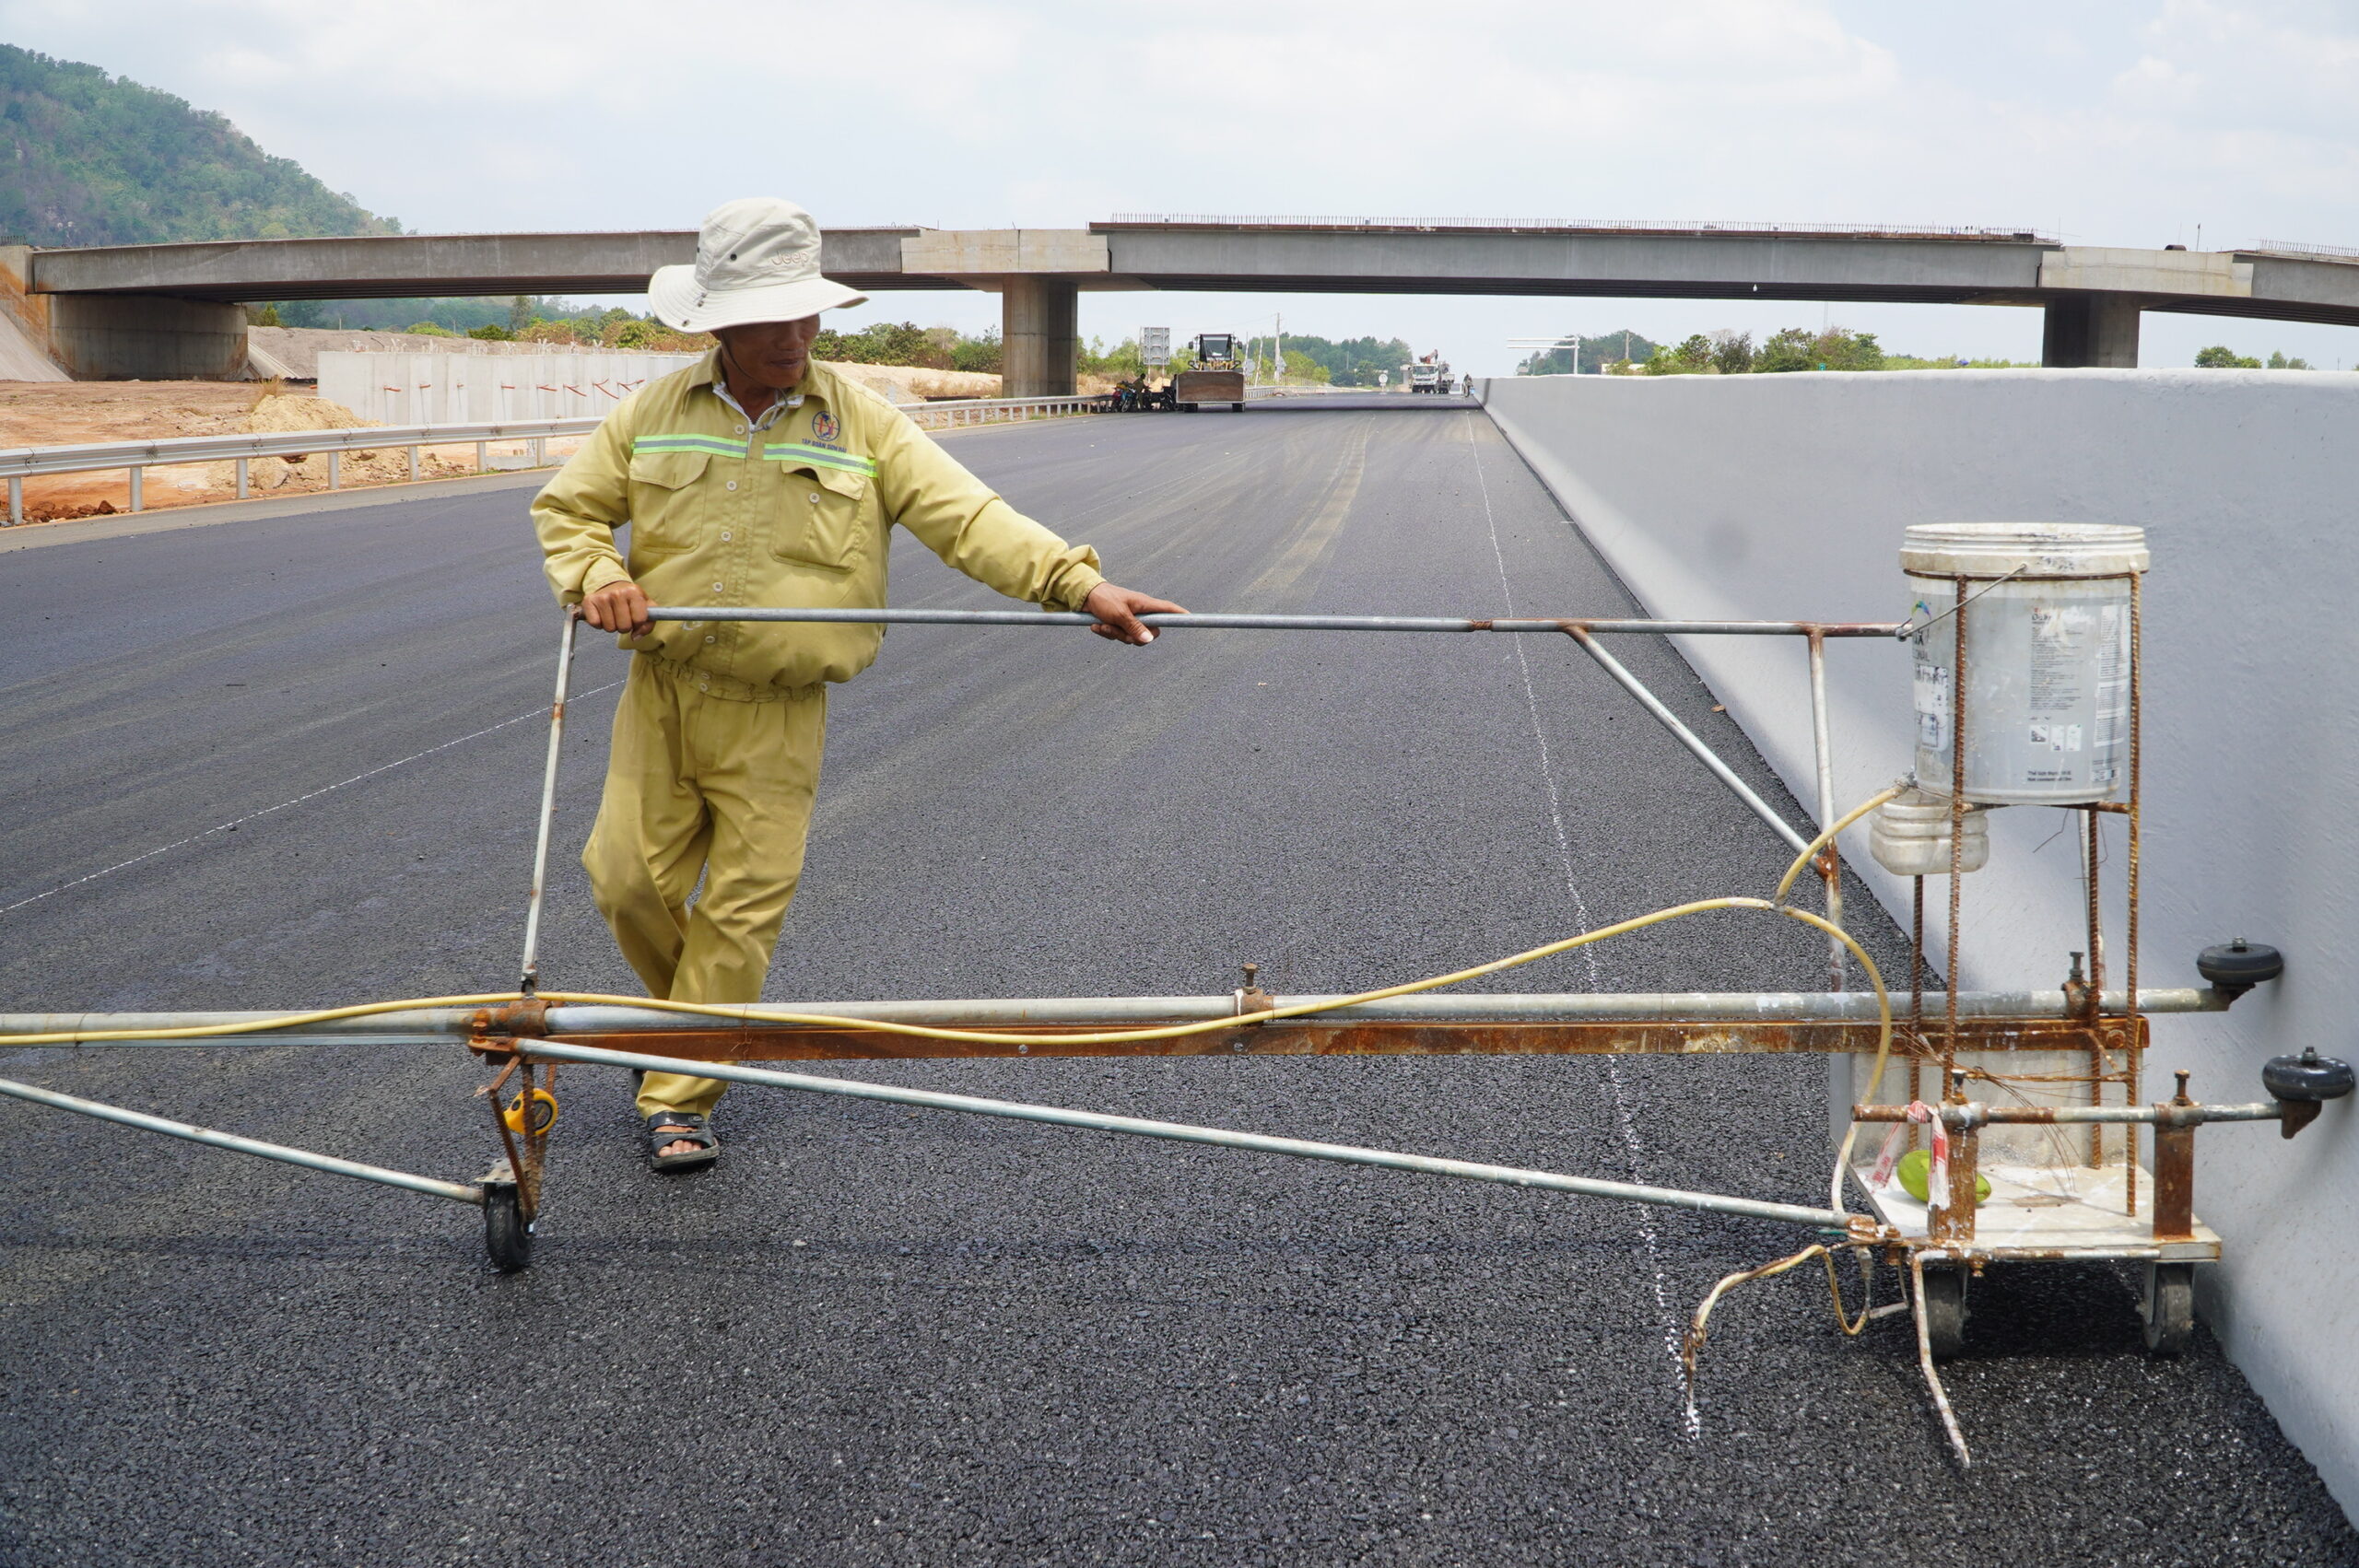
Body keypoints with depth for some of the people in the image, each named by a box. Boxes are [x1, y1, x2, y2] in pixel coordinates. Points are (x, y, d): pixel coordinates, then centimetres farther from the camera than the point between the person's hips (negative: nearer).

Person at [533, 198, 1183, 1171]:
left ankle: (680, 1097, 11)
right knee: (628, 879, 4)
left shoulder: (861, 424, -1)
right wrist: (593, 573, -10)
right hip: (660, 695, 2)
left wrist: (1076, 582, -22)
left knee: (742, 906, -2)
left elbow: (967, 517, -9)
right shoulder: (653, 414, 4)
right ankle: (692, 1016, 33)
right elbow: (567, 505, 13)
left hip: (778, 715, -2)